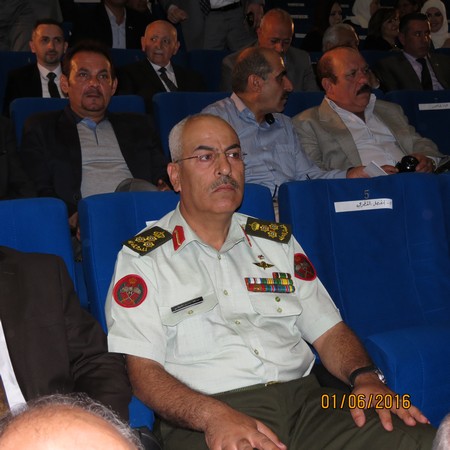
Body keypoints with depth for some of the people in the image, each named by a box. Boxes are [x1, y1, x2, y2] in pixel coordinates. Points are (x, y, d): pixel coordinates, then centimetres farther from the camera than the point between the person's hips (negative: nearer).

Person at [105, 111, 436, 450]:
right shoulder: (142, 258, 5)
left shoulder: (277, 241, 19)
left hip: (305, 398, 4)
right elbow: (142, 368, -4)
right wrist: (214, 415, -22)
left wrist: (365, 376, -4)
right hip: (203, 418, -4)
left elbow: (329, 330, 18)